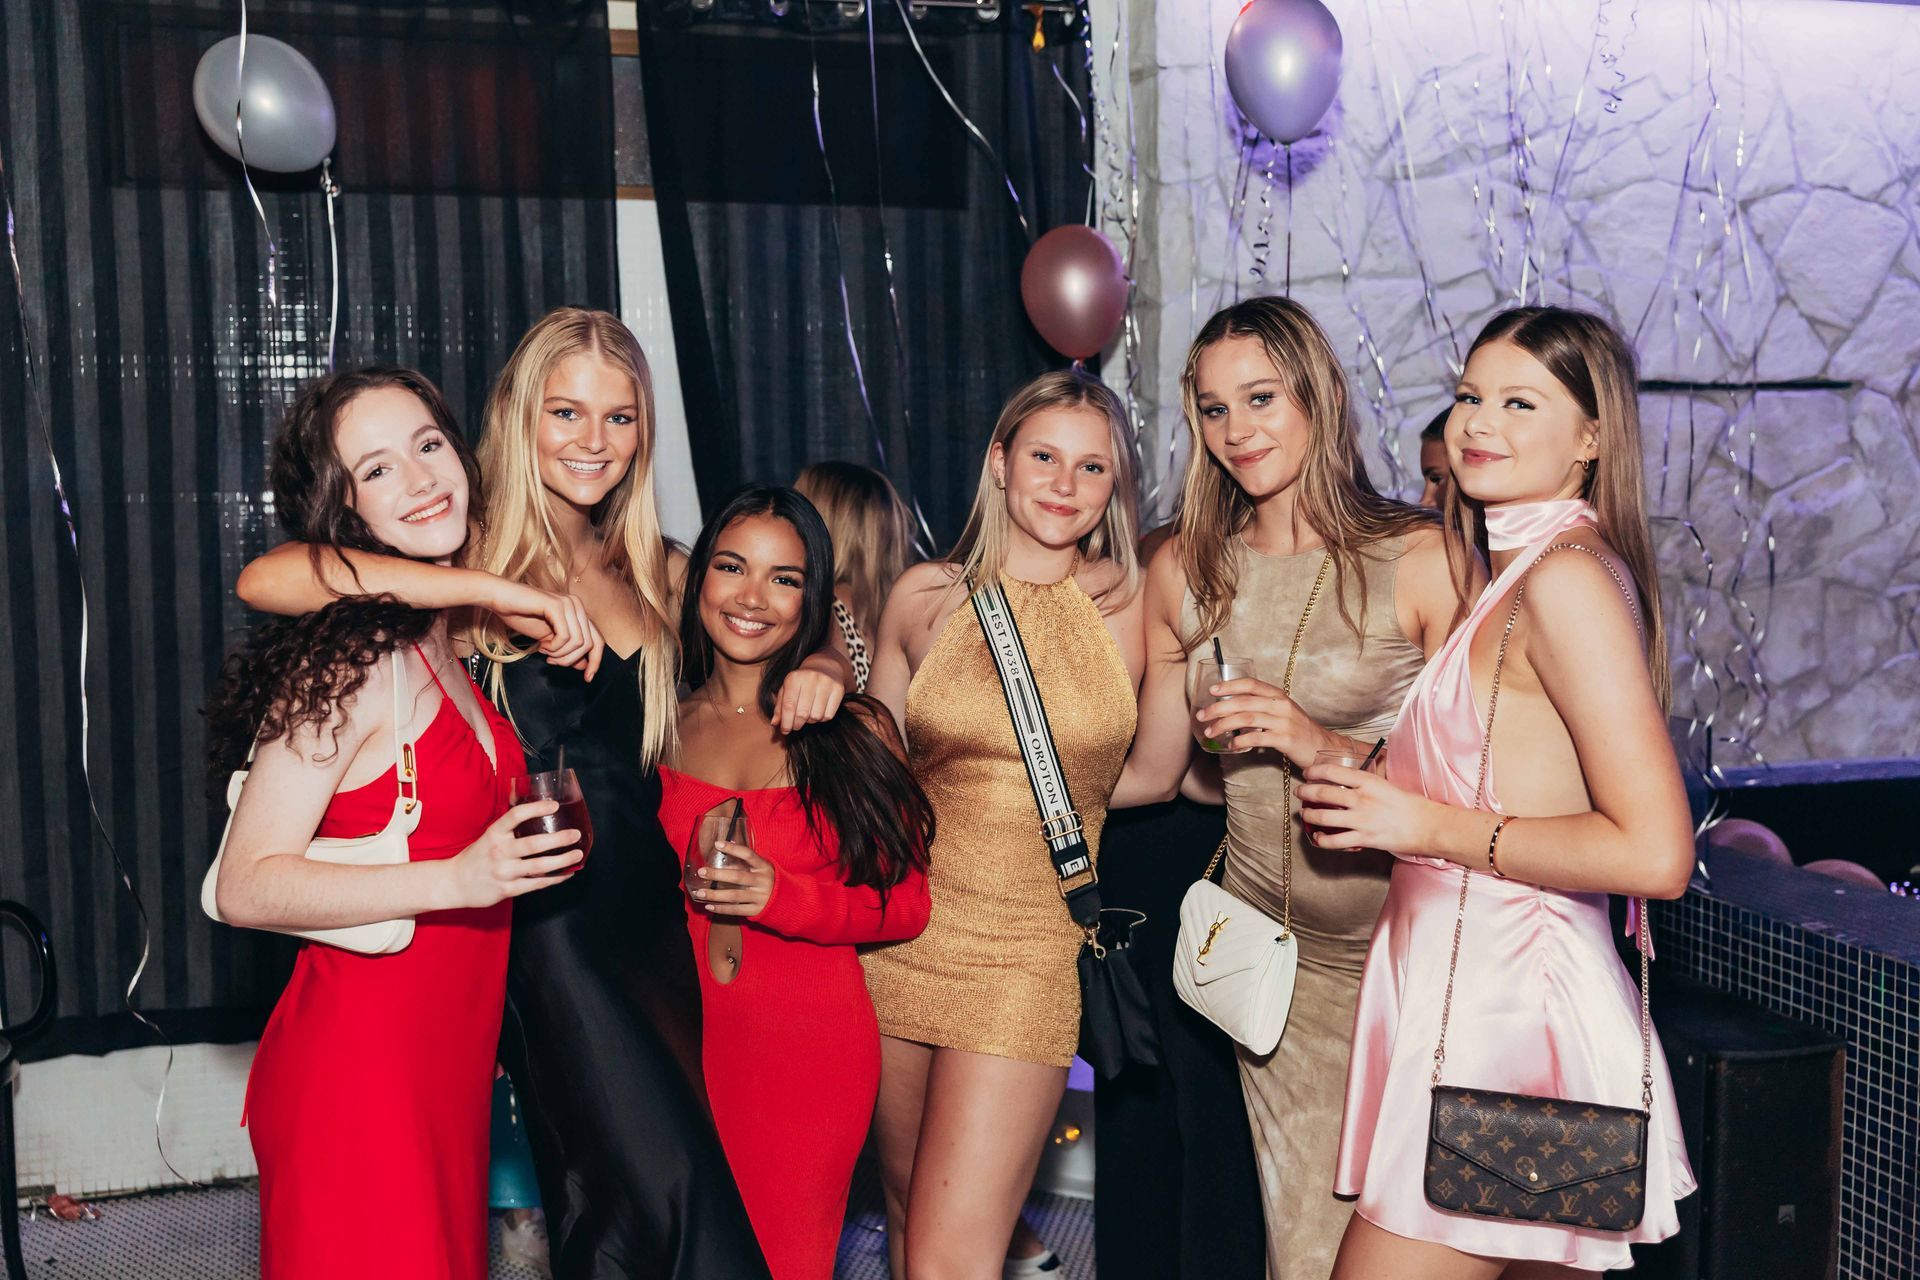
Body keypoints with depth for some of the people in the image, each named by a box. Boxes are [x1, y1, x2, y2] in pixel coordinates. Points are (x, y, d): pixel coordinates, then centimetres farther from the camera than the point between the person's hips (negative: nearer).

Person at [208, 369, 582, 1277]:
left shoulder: (448, 641, 8)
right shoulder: (353, 660, -17)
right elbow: (244, 886, -19)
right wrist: (459, 879, -24)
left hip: (448, 1066, 8)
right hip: (360, 1070, -8)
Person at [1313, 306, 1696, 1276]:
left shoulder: (1565, 579, -15)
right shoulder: (1518, 578, 15)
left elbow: (1654, 855, -20)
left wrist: (1431, 828, -15)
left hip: (1506, 1015, -10)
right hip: (1475, 1002, 10)